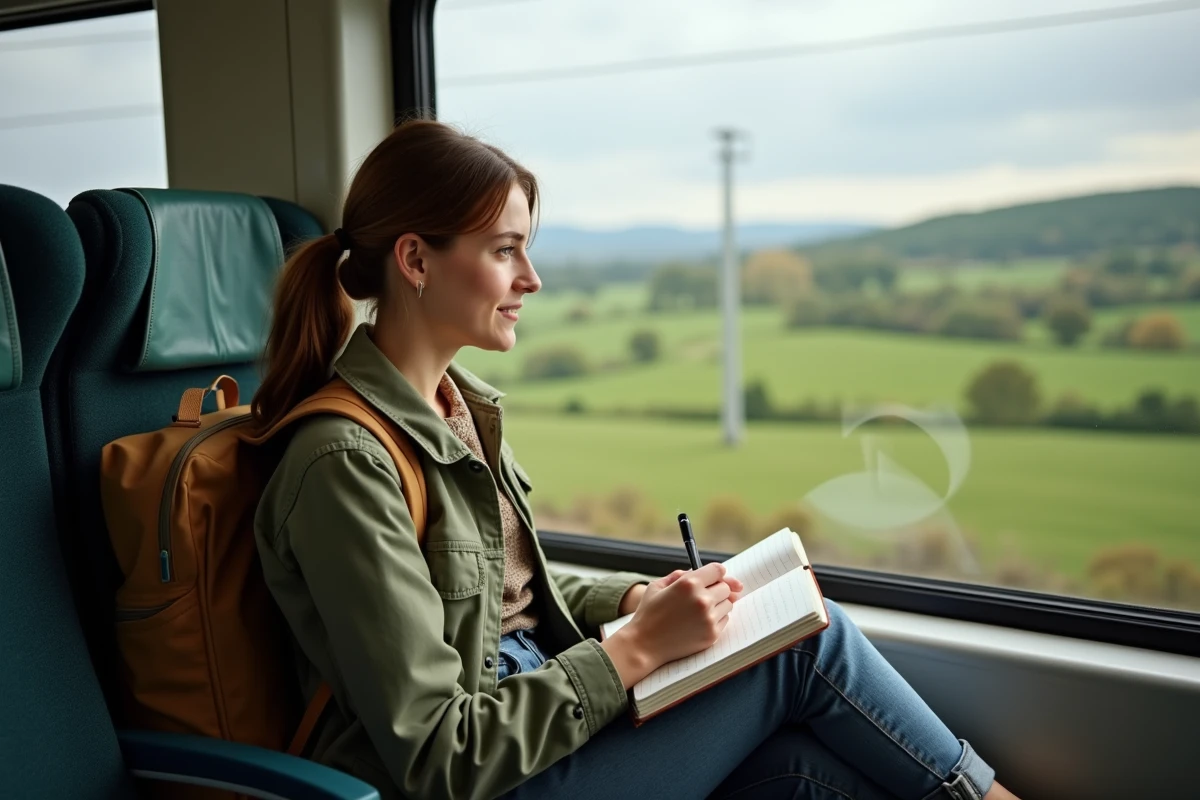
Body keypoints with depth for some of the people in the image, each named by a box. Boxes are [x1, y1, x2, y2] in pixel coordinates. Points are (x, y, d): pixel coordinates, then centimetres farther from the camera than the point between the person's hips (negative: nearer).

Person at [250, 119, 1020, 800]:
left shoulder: (460, 401, 5)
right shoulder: (345, 461, -22)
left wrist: (637, 596, 1)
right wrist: (638, 648, -19)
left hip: (536, 710, 7)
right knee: (807, 642, -10)